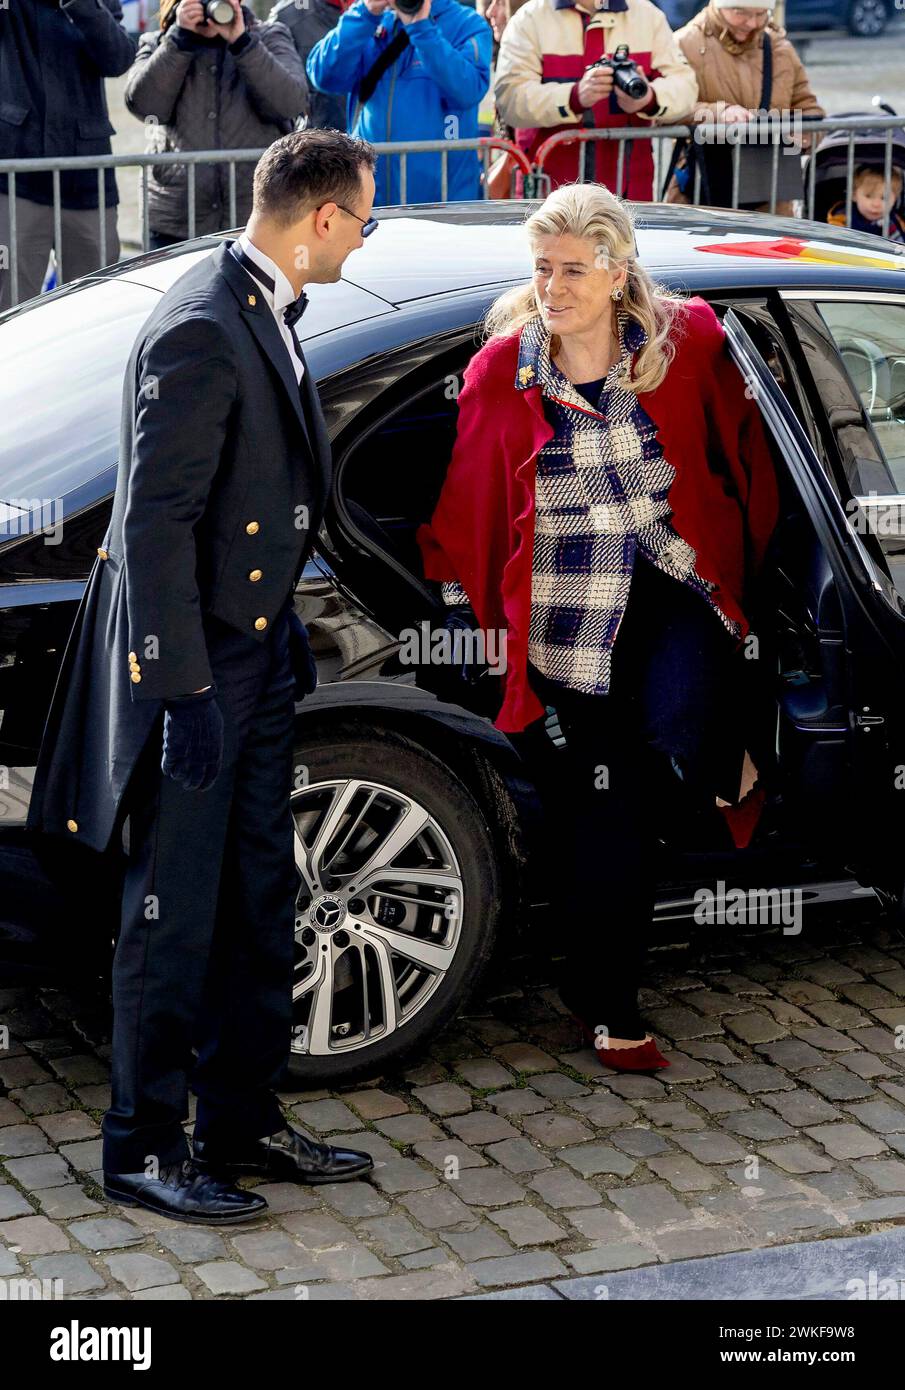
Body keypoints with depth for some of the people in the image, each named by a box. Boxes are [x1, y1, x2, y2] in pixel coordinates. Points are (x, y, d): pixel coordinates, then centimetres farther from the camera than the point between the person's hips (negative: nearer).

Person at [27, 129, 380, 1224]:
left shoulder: (268, 315, 9)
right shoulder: (200, 331, -20)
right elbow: (155, 522, -22)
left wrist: (285, 634, 17)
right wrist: (182, 691, -22)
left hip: (258, 656, 9)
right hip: (196, 667, -9)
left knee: (259, 908, 16)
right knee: (175, 919, 2)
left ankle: (240, 1123, 28)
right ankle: (144, 1147, 15)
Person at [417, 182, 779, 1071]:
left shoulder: (688, 341, -4)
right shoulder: (502, 371, -4)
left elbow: (737, 445, 11)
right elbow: (468, 499, 9)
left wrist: (738, 557, 15)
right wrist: (475, 606, 13)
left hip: (678, 586, 0)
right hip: (569, 612, 1)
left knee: (682, 737, -29)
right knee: (602, 816, 3)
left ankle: (730, 772, 12)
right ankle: (608, 1007, 19)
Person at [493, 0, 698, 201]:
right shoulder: (530, 18, 2)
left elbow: (684, 85, 2)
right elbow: (509, 96, -10)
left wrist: (650, 98, -22)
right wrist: (574, 97, -28)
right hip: (548, 184, -2)